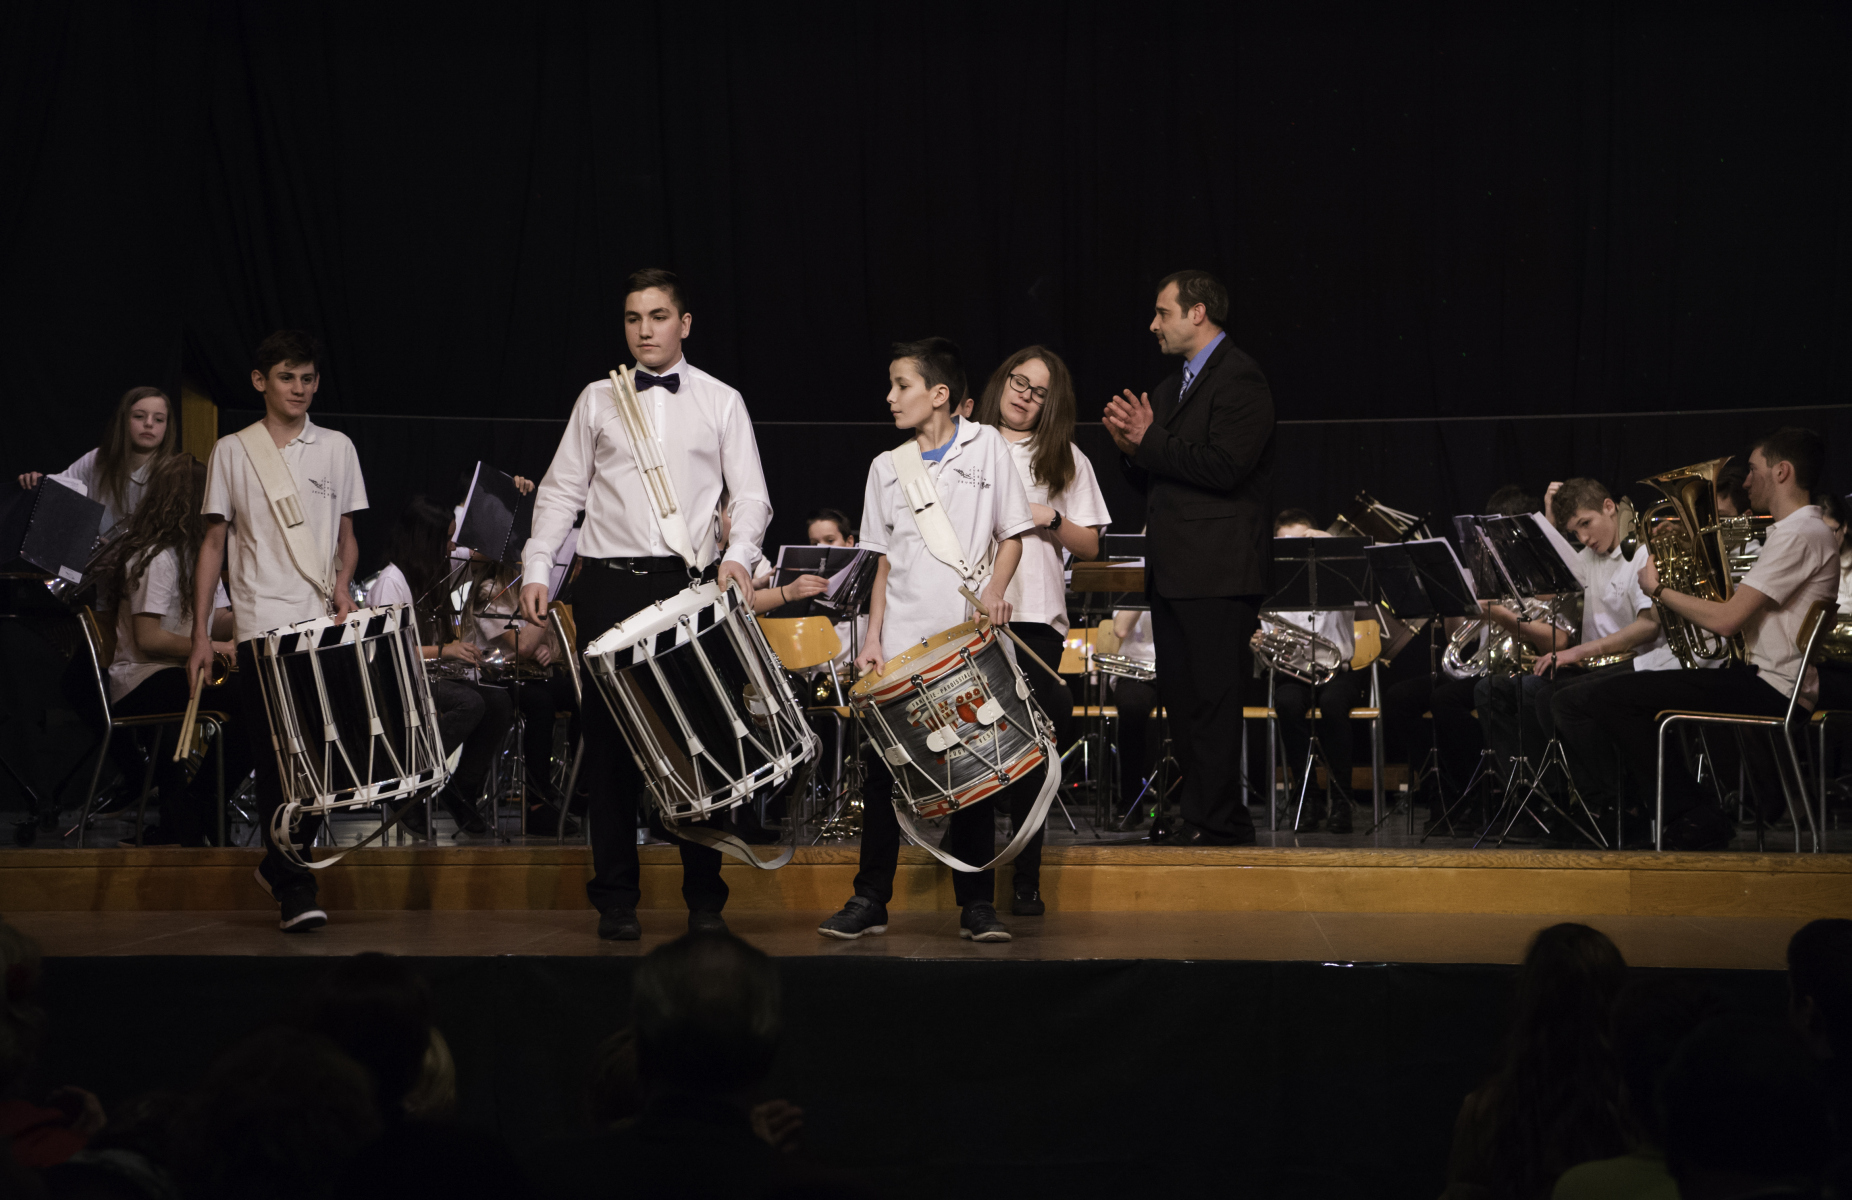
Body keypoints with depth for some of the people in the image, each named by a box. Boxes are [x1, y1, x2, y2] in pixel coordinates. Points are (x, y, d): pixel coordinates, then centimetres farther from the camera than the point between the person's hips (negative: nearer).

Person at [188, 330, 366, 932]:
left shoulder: (336, 448, 13)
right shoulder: (231, 452, 8)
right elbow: (214, 543, 8)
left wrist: (343, 582, -5)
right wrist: (201, 632, 4)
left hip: (324, 618, 2)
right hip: (261, 621, -2)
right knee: (275, 753, -8)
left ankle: (279, 864, 17)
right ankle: (293, 888, -5)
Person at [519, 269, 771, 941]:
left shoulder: (720, 402, 9)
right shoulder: (597, 400, 12)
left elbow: (751, 495, 5)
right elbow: (561, 492, 12)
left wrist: (739, 555, -14)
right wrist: (537, 570, 1)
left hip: (691, 584, -1)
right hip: (609, 584, 1)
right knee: (609, 740, 1)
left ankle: (705, 898, 7)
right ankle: (615, 898, 7)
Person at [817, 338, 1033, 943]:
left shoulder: (986, 447, 2)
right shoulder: (886, 468, 12)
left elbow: (1011, 535, 3)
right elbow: (884, 560, 13)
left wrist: (996, 590, -15)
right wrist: (873, 637, 5)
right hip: (901, 642, 3)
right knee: (883, 769, 0)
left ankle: (977, 904, 6)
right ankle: (870, 900, 6)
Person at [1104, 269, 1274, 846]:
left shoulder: (1240, 379, -8)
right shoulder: (1172, 388, 21)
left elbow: (1224, 465, -20)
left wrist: (1149, 440, -13)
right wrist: (1130, 444, 2)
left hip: (1217, 575, -10)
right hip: (1173, 572, 10)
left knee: (1211, 701, -9)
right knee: (1183, 701, 9)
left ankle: (1217, 823, -8)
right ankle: (1208, 817, 14)